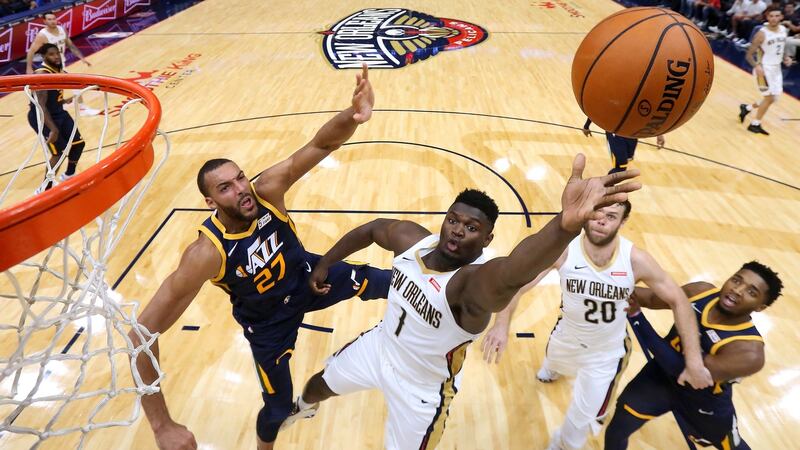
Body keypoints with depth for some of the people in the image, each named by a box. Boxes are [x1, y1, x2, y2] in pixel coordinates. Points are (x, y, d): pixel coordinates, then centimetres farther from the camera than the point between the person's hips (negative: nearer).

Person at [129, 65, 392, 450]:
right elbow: (142, 334, -38)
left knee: (382, 283, 0)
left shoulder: (268, 189, -28)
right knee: (278, 405, 11)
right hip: (267, 319, -3)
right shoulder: (207, 253, -37)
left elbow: (321, 145, -36)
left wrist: (352, 115, -60)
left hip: (307, 275, 3)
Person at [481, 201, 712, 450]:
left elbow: (678, 301, -16)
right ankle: (551, 369, 76)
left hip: (606, 352, -1)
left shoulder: (636, 260, -29)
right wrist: (502, 322, -49)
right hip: (567, 336, 1)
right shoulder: (563, 249, -30)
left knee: (583, 418, 7)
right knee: (552, 361, 35)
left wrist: (693, 358, -20)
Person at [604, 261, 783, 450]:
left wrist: (635, 315, -40)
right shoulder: (701, 291, -19)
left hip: (704, 405, -3)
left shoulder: (749, 351, -34)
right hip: (661, 375, 3)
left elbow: (680, 369, -38)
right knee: (616, 431, 1)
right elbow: (652, 298, -4)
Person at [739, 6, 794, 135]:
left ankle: (747, 108, 32)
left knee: (774, 98, 13)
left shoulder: (783, 30, 3)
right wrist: (757, 66, -31)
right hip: (764, 69, -7)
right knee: (770, 97, -7)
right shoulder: (762, 33, -17)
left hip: (776, 69, 7)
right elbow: (749, 55, -16)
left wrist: (785, 58, -1)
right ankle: (755, 124, 8)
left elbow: (780, 48, 19)